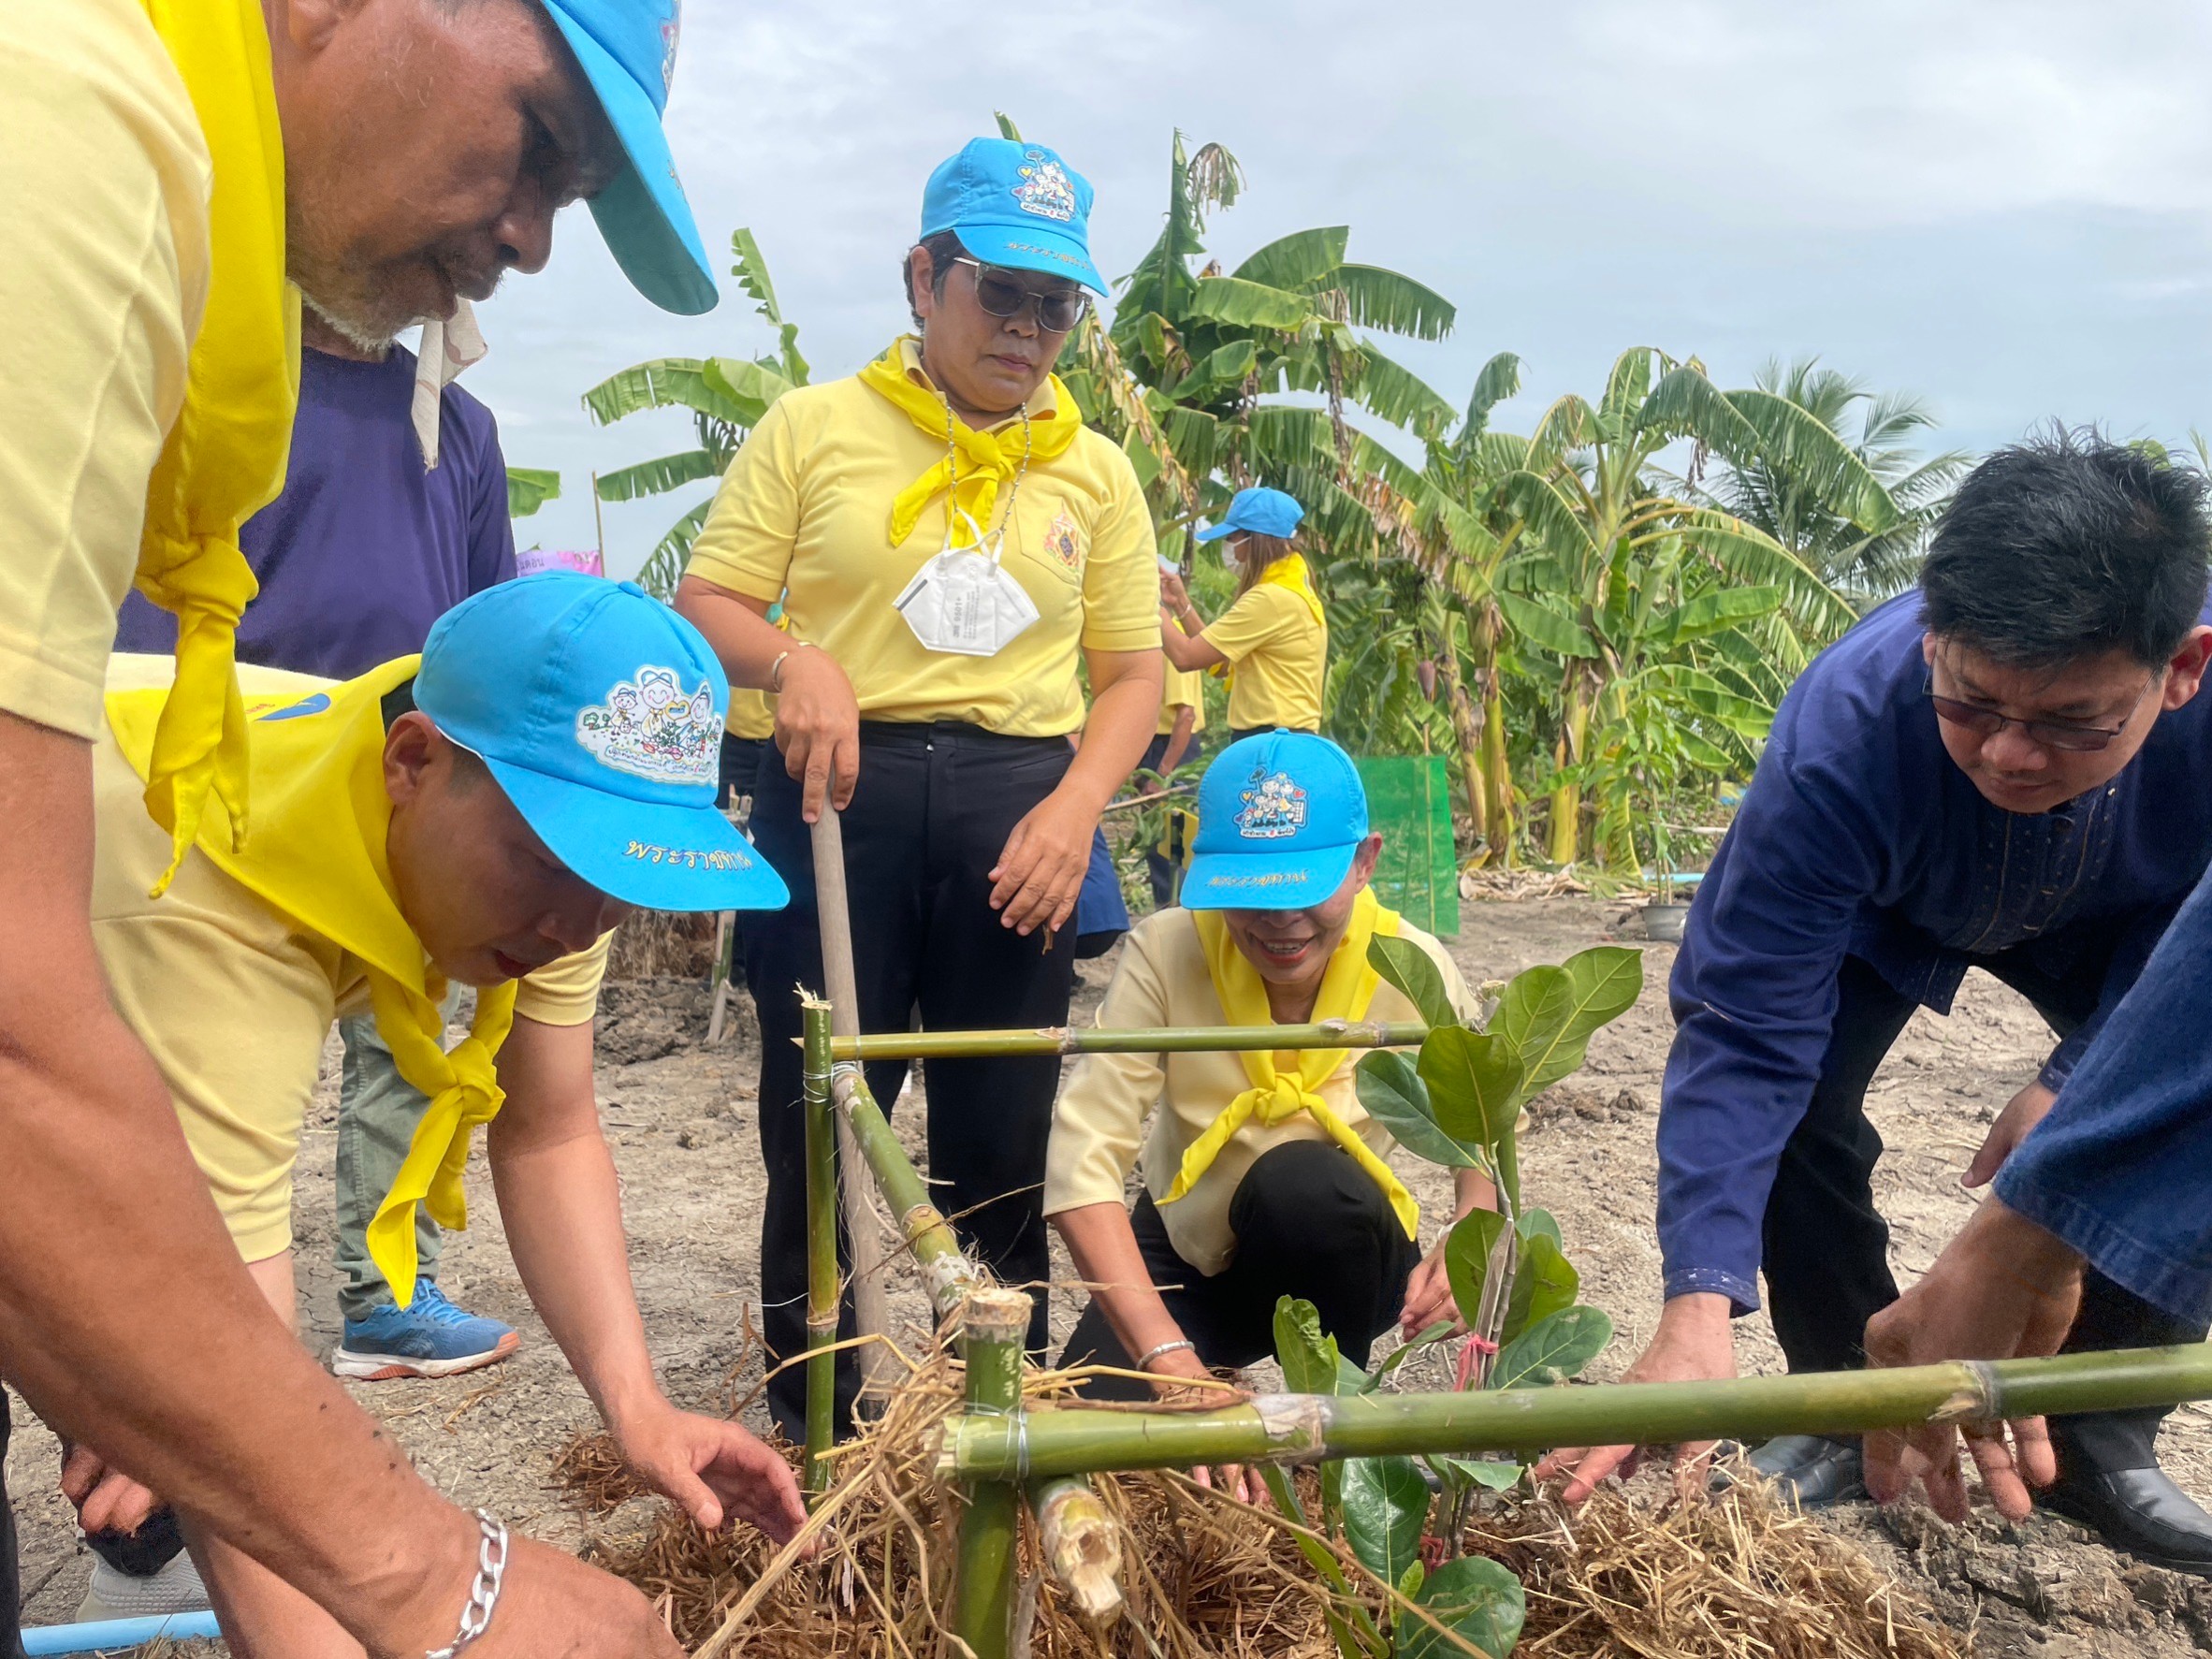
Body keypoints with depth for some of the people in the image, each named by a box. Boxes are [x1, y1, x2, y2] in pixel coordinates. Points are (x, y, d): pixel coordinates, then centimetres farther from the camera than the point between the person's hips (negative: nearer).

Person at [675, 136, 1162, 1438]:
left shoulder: (1094, 468, 13)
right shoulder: (816, 427, 6)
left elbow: (1133, 668, 12)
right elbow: (708, 606, 4)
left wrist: (1075, 808, -5)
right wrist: (790, 661, -18)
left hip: (1018, 815, 2)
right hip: (841, 792, -1)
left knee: (1006, 1131, 7)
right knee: (819, 1113, 3)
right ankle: (812, 1411, 20)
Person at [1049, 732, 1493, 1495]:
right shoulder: (1165, 953, -23)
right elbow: (1083, 1156, -31)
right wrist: (1171, 1359, -42)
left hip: (1338, 1261, 0)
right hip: (1184, 1259, 0)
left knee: (1306, 1181, -34)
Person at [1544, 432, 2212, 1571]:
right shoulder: (1841, 737, -44)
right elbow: (1743, 1039, -43)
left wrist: (2084, 1076, -30)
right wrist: (1698, 1306, -51)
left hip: (2118, 921, 2)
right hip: (1881, 909, -2)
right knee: (1793, 1101, -24)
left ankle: (2101, 1442, 8)